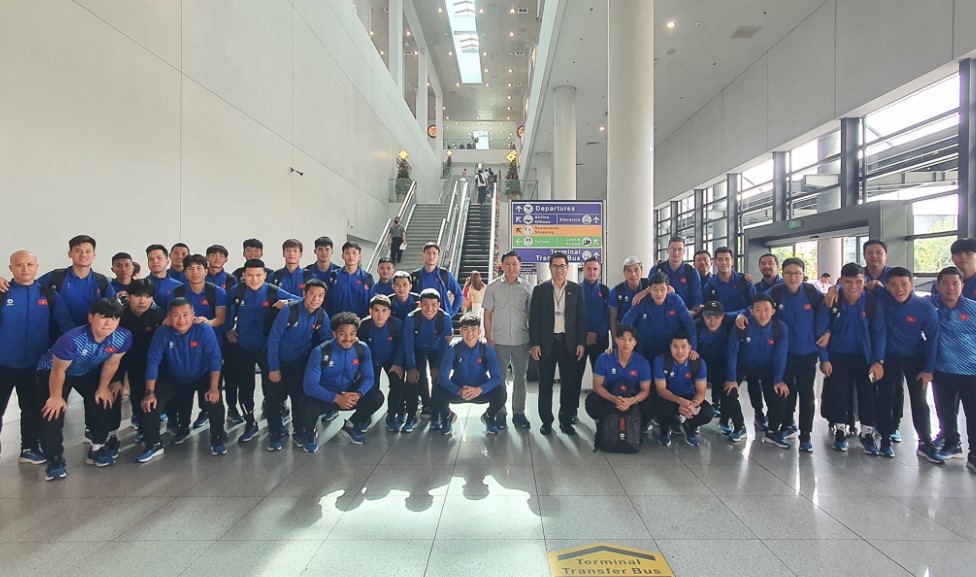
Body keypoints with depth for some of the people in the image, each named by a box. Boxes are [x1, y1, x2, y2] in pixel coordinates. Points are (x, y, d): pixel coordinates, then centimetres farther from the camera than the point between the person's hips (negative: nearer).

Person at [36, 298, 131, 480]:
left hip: (89, 372, 4)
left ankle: (98, 448, 17)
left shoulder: (123, 337, -29)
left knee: (103, 402, -3)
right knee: (53, 412, -15)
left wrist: (103, 387, 0)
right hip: (51, 370, -4)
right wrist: (56, 397, -14)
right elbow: (59, 370, -26)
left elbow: (111, 364, -10)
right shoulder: (72, 339, -42)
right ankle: (55, 460, 0)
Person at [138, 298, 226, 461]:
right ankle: (153, 445, 12)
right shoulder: (162, 333, -21)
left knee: (215, 401, -25)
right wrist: (150, 392, -21)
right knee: (150, 404, -11)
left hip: (202, 377, -2)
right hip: (174, 378, 3)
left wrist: (214, 387, -29)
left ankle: (217, 440, 0)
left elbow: (215, 359, -26)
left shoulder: (204, 330, -27)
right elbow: (153, 362, -18)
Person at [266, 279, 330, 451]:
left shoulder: (322, 316, -12)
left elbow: (326, 342, 0)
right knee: (273, 398, -2)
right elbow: (273, 338, -20)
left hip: (301, 363, 3)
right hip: (280, 361, -3)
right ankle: (276, 433, 21)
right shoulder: (289, 310, -24)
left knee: (300, 398, 9)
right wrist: (273, 368, -17)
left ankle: (300, 431, 31)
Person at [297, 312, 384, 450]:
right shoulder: (320, 352, -20)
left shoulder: (362, 349, -11)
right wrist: (336, 398, -37)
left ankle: (350, 426, 9)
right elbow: (310, 385, -23)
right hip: (324, 397, -3)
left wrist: (358, 394, -34)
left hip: (349, 395, 3)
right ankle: (310, 431, 7)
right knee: (306, 410, -34)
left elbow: (368, 377, -11)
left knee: (377, 397, -21)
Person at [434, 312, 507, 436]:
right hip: (457, 391, 0)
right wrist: (458, 391, -37)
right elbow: (442, 377, -20)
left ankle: (489, 417, 8)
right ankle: (448, 417, 9)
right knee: (438, 393, -30)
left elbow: (496, 377, -19)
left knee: (500, 393, -29)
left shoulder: (486, 349, -13)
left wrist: (479, 389, -36)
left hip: (481, 391, 0)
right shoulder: (453, 349, -14)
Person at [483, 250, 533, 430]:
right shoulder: (493, 287, 0)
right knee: (499, 378, 6)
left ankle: (518, 413, 20)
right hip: (499, 340, -1)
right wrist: (489, 338, -4)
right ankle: (499, 413, 17)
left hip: (522, 340, 1)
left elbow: (531, 314, 6)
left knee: (520, 377, 9)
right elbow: (488, 314, 2)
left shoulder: (527, 287, 2)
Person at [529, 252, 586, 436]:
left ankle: (566, 420, 17)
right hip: (546, 342, -1)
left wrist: (581, 343, -1)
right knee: (545, 383, 5)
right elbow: (533, 318, 0)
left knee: (569, 383, 5)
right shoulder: (540, 289, 2)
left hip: (569, 342, 1)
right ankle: (546, 421, 16)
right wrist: (534, 343, -6)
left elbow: (581, 317, 5)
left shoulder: (576, 289, 5)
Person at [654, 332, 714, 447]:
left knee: (707, 413, -26)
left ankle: (689, 426, 11)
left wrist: (693, 404, -37)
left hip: (690, 397, 2)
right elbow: (661, 389, -19)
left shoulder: (699, 363, -15)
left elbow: (701, 391, -13)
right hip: (669, 398, -2)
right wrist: (680, 401, -37)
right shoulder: (660, 360, -20)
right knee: (663, 412, -35)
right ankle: (666, 428, 6)